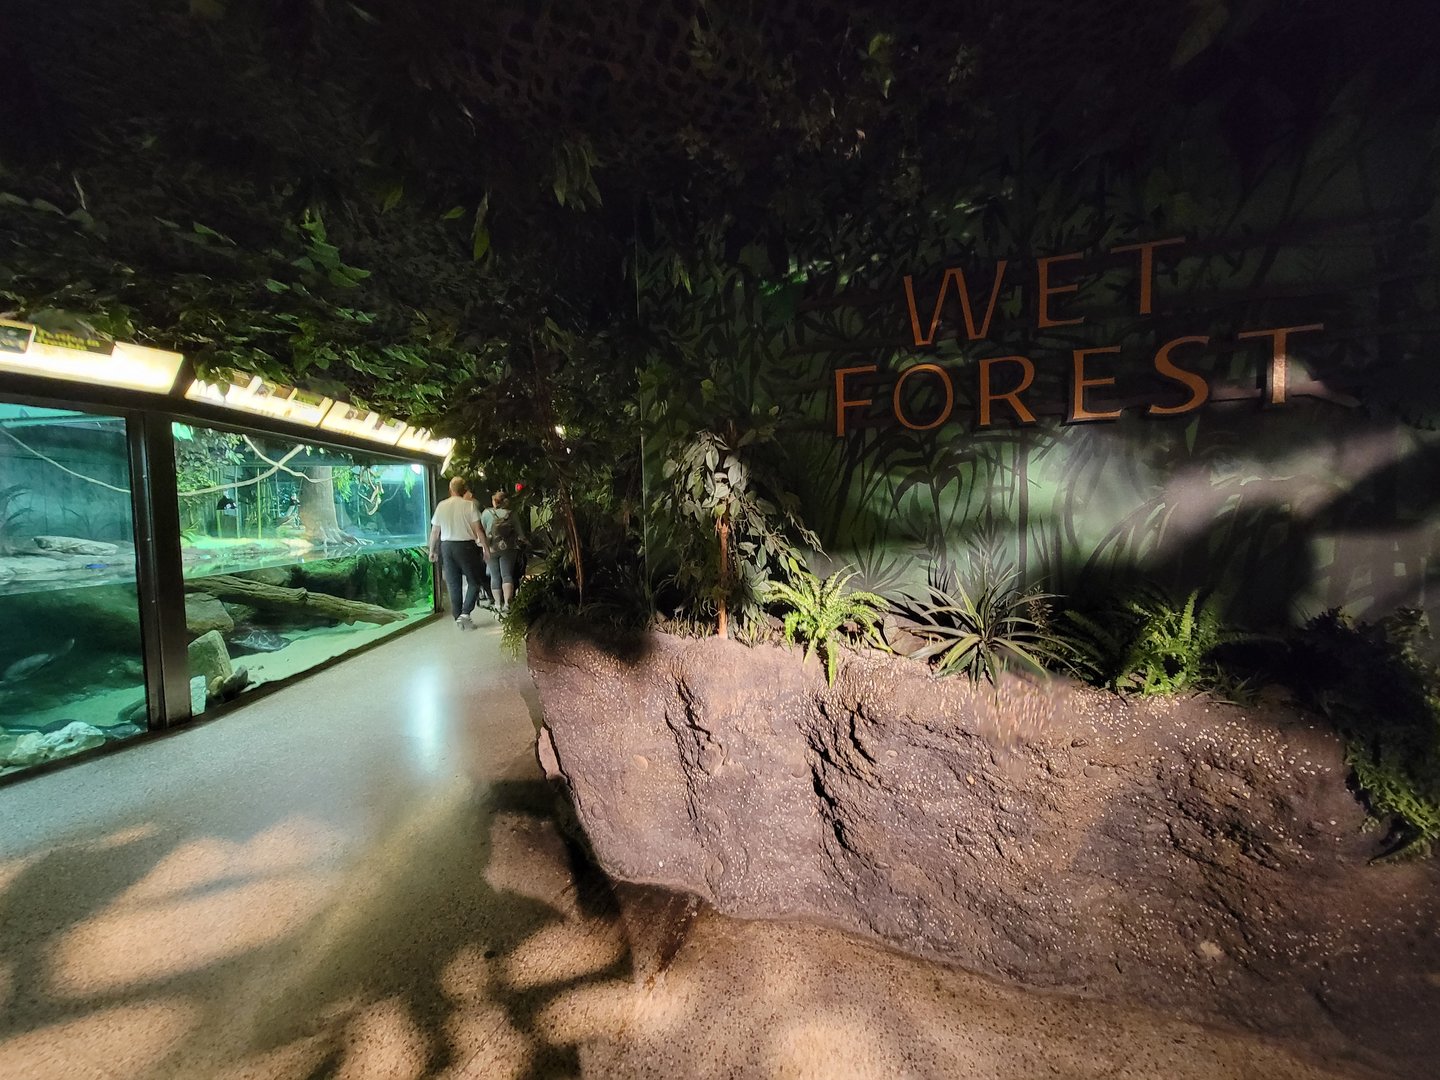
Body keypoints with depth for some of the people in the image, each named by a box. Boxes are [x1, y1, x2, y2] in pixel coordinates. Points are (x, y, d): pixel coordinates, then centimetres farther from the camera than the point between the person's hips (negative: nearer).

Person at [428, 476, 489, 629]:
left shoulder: (441, 506, 4)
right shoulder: (469, 504, -6)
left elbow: (434, 532, 7)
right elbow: (478, 529, -9)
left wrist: (432, 550, 17)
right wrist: (485, 547, -1)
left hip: (447, 546, 4)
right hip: (466, 546, -4)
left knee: (453, 585, 11)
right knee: (474, 582, 7)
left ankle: (458, 617, 15)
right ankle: (465, 613, -6)